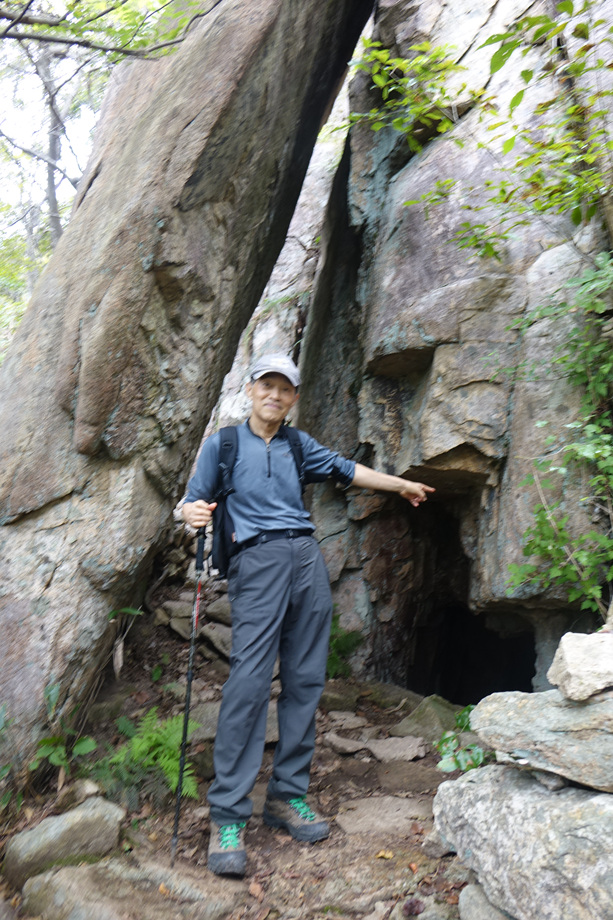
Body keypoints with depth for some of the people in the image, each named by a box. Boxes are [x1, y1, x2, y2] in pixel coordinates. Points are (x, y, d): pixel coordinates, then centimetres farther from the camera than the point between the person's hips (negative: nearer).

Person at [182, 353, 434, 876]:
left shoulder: (298, 445, 19)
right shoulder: (223, 443, 9)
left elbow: (346, 470, 29)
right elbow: (193, 503, 8)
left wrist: (402, 485, 37)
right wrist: (194, 514, -16)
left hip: (307, 559, 5)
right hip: (258, 562, -4)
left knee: (305, 680, 3)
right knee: (250, 682, -14)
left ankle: (288, 796, 15)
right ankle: (228, 816, -6)